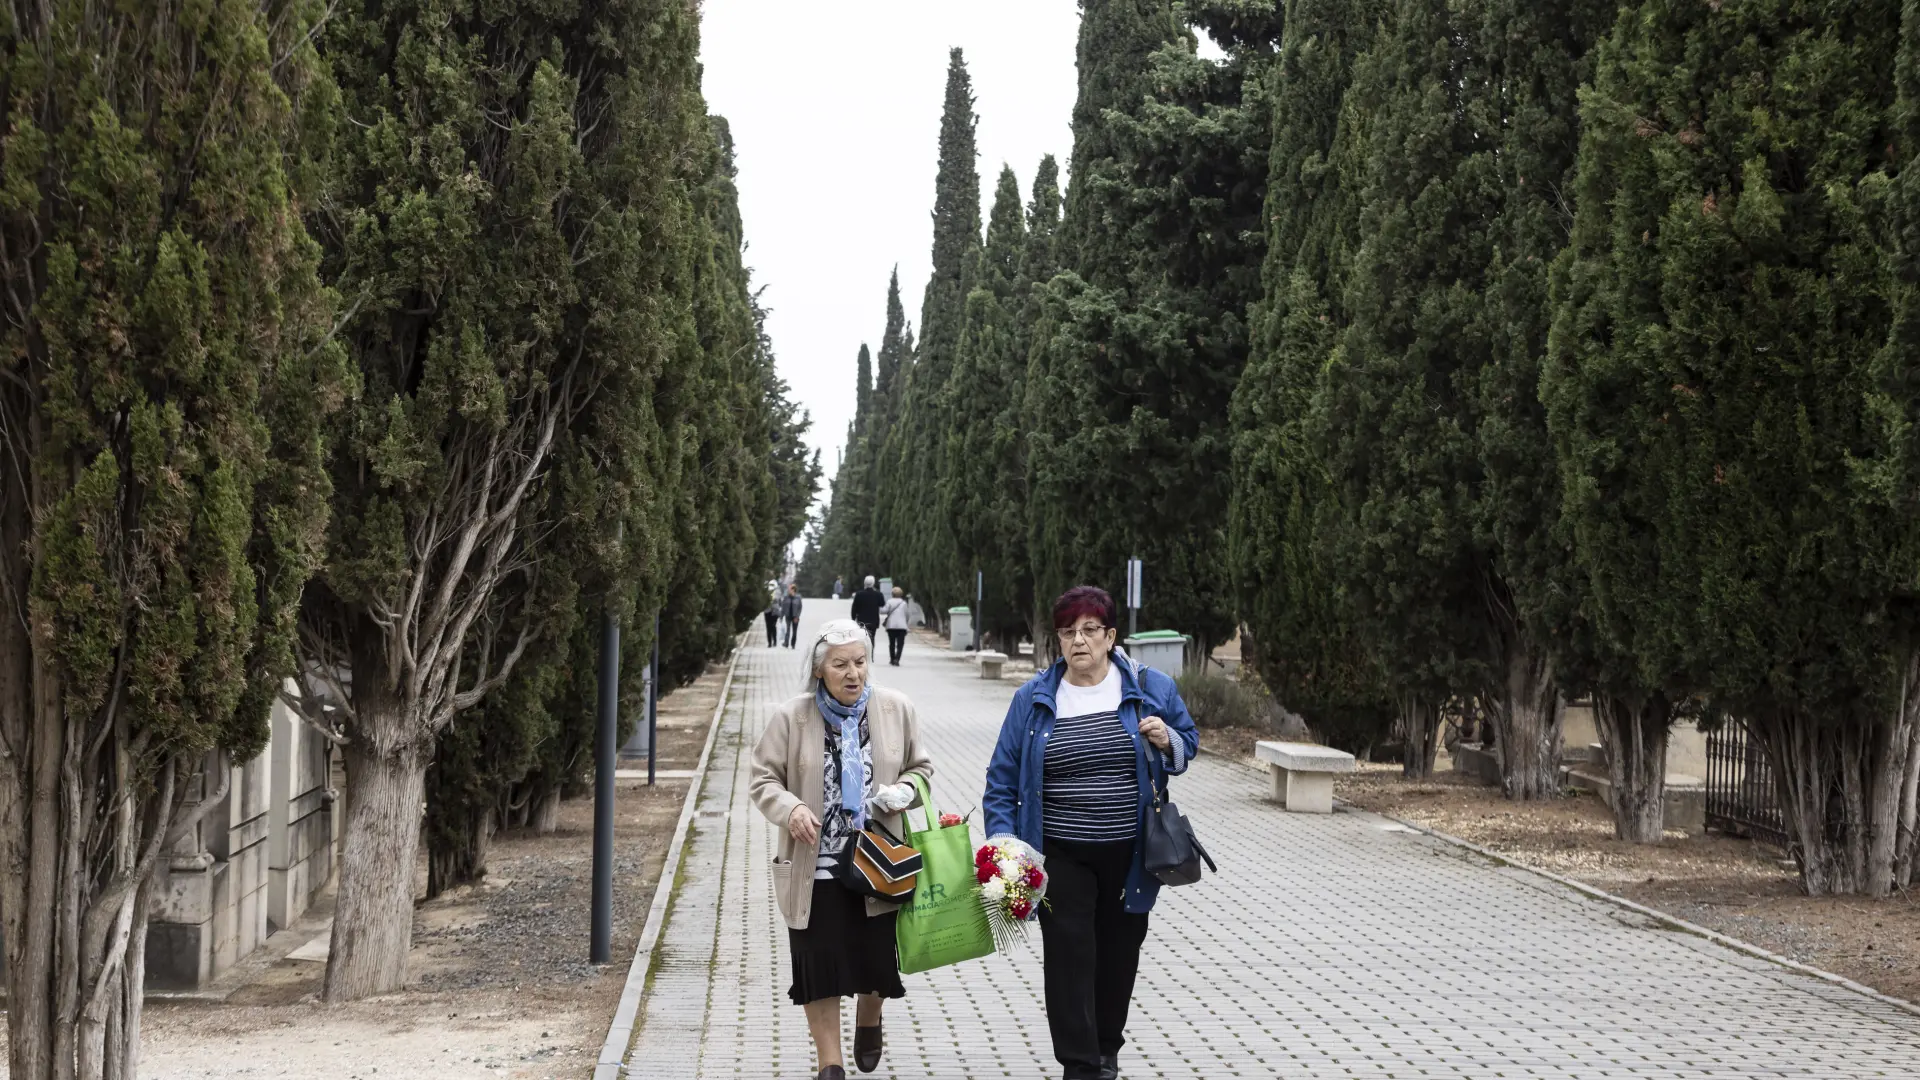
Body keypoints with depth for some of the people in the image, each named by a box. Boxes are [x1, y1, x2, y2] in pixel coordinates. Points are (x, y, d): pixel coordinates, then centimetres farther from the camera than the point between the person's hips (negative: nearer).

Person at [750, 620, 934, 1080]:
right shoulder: (790, 718, -5)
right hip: (814, 867, -2)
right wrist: (790, 809, -20)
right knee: (821, 966, 0)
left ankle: (868, 1024, 42)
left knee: (877, 958, 8)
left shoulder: (896, 709, 1)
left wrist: (905, 790, -10)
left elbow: (921, 767, 12)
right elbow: (763, 780, 0)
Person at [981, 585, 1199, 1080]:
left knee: (1118, 954, 13)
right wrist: (1003, 843, -7)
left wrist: (1167, 741, -14)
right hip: (1060, 856, -1)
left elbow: (1188, 744, 10)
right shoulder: (1034, 698, -1)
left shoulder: (1152, 687, -1)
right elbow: (1002, 778, 2)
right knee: (1068, 956, -4)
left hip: (1130, 853, 1)